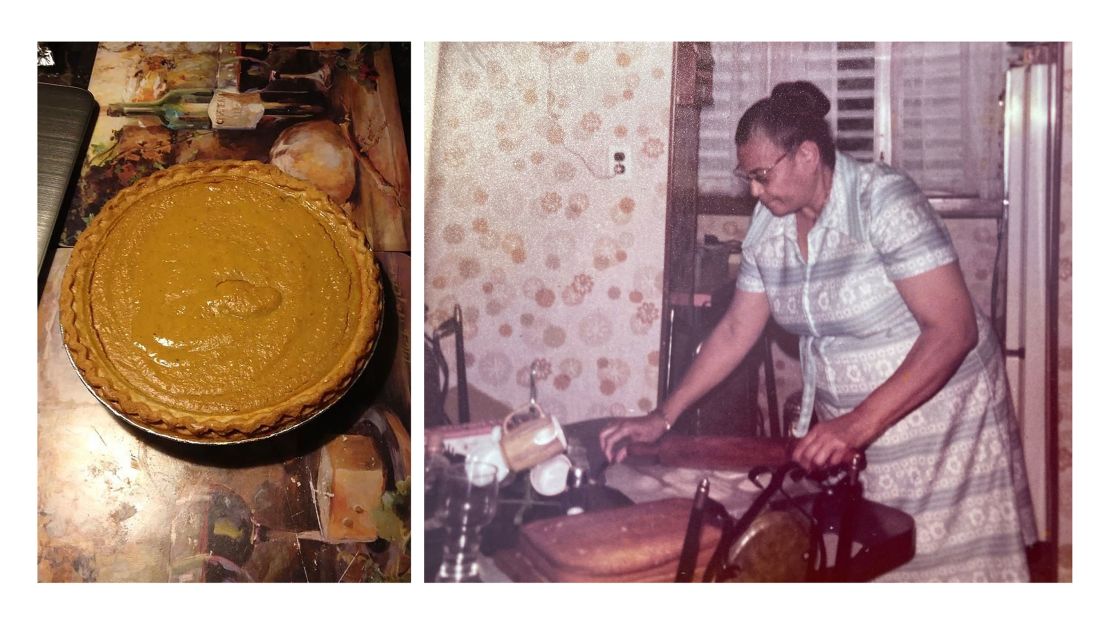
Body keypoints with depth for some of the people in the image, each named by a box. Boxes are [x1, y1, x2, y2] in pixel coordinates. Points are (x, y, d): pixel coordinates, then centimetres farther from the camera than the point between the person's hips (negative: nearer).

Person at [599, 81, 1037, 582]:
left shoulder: (884, 202, -19)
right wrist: (662, 418, 1)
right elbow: (736, 330, 7)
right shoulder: (768, 225, -1)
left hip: (937, 412, -5)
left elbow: (953, 329, -23)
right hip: (844, 426, 5)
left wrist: (860, 426, -30)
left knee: (942, 562, -1)